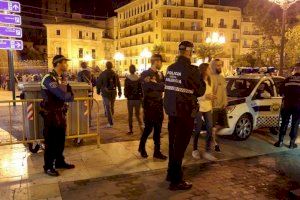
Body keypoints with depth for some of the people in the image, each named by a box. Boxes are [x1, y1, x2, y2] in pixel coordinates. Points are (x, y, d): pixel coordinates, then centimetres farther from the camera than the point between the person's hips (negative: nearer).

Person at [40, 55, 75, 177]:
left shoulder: (62, 78, 9)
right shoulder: (49, 78, -20)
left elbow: (70, 95, 8)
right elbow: (63, 95, -28)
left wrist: (67, 96, -14)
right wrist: (69, 95, -7)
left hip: (61, 113, 8)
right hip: (51, 114, -8)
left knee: (61, 140, 17)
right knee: (51, 141, 2)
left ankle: (59, 162, 32)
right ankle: (48, 167, 15)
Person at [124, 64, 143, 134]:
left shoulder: (127, 79, -8)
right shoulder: (139, 79, -3)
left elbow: (126, 89, -7)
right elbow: (141, 89, -1)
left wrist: (126, 95, 10)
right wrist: (141, 96, 9)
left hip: (130, 99, -2)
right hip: (138, 99, 2)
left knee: (130, 115, 10)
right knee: (137, 114, 14)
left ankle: (131, 130, 12)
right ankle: (141, 125, -9)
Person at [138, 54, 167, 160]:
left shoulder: (160, 74, 14)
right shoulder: (145, 74, -6)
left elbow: (165, 86, 1)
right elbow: (152, 86, -21)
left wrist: (156, 83, -12)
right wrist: (161, 85, -9)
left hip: (159, 104, 6)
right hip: (149, 105, -6)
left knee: (158, 129, 8)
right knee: (149, 127, 0)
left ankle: (157, 151, 16)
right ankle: (142, 147, 23)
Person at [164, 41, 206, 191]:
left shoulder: (170, 68, 6)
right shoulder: (191, 70, -16)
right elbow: (200, 91, -8)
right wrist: (202, 80, 8)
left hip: (172, 110, 8)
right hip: (185, 112, -7)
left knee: (173, 142, 19)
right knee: (180, 145, 1)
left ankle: (171, 173, 33)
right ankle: (176, 181, 10)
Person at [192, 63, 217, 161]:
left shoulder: (209, 81, 13)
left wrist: (211, 98, 9)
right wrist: (205, 96, -22)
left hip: (208, 108, 7)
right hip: (198, 108, -7)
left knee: (210, 129, 0)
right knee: (197, 130, 3)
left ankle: (207, 151, 7)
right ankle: (195, 150, 19)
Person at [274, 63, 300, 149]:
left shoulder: (288, 79, 1)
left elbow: (281, 91, 3)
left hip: (287, 105, 1)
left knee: (284, 123, 11)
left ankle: (280, 141, 12)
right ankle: (292, 143, 12)